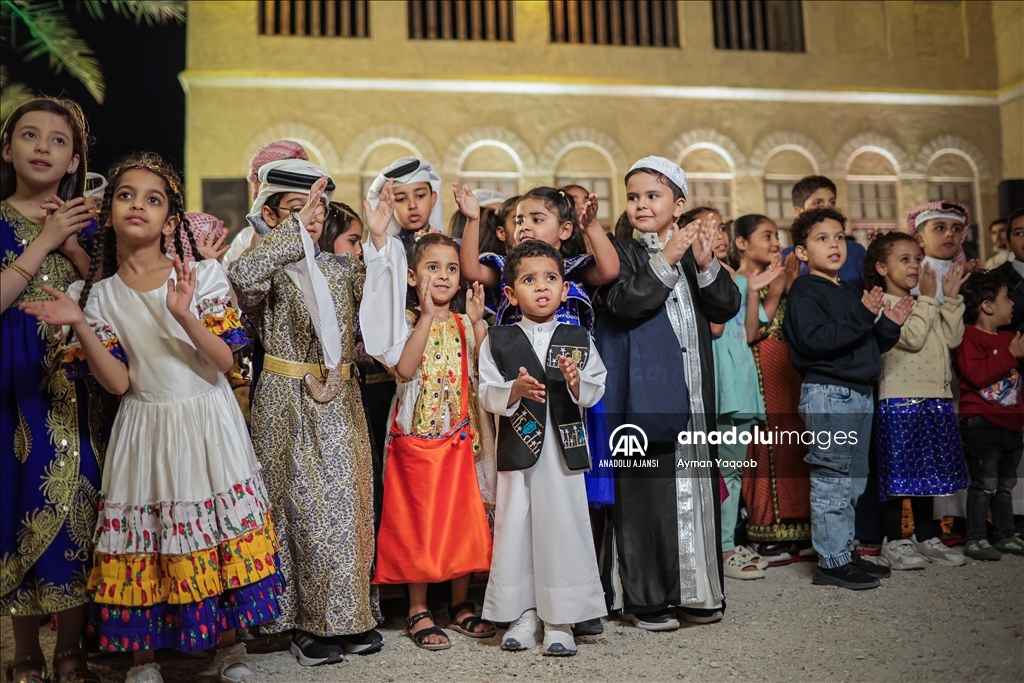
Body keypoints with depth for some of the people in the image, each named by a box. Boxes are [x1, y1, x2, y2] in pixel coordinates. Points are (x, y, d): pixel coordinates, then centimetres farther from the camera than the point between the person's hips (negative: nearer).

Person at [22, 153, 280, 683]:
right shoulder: (98, 296, 2)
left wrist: (185, 316, -26)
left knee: (219, 536, 2)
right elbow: (118, 383, -5)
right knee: (144, 544, 4)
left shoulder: (203, 275, -4)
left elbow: (224, 361, -10)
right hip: (145, 432, 2)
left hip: (207, 427, -1)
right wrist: (79, 326, -16)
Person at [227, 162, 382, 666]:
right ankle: (308, 622, 14)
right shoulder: (268, 269, -4)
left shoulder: (341, 267, 12)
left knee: (348, 506, 7)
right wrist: (294, 230, -20)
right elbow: (242, 276, -27)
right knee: (302, 508, 0)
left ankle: (350, 614, 20)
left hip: (341, 402, 5)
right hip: (288, 405, -5)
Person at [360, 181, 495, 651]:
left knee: (464, 520, 10)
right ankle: (419, 612, 18)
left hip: (460, 438, 4)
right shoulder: (406, 321, -5)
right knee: (417, 523, 4)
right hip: (416, 436, -3)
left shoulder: (465, 324, 6)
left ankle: (461, 604, 26)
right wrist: (427, 316, -23)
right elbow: (404, 367, -23)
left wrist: (477, 321, -11)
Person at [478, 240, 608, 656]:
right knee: (515, 529, 6)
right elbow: (486, 395, -3)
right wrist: (515, 390, -21)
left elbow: (596, 391, 1)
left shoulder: (578, 339, 5)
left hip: (564, 449, 0)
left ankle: (559, 619, 17)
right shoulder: (498, 341, 2)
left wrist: (576, 382, -19)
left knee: (563, 528, 3)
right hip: (517, 448, 0)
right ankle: (524, 614, 23)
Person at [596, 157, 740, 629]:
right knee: (645, 491, -2)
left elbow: (727, 308, 3)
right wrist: (666, 260, -20)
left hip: (694, 396, 5)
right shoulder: (623, 253, 0)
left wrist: (705, 264, -11)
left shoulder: (692, 252, 13)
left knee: (696, 488, 10)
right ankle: (643, 597, 10)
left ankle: (695, 589, 24)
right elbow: (624, 303, -18)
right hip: (646, 395, -5)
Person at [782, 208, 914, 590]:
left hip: (860, 394, 9)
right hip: (827, 394, -9)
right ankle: (831, 562, 1)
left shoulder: (851, 294, 20)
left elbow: (870, 346, 24)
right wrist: (862, 315, -23)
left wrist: (890, 325, 6)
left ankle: (845, 553, 23)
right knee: (831, 481, -6)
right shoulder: (805, 290, -7)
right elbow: (816, 340, -22)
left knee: (853, 482, 14)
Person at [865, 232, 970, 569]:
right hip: (900, 400, -8)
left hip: (935, 399, 8)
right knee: (899, 469, -3)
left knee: (928, 470, 13)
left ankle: (925, 537, 23)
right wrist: (929, 298, -12)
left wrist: (951, 298, 5)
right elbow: (912, 338, -18)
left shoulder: (926, 306, 19)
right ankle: (894, 541, 6)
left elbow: (952, 338, 10)